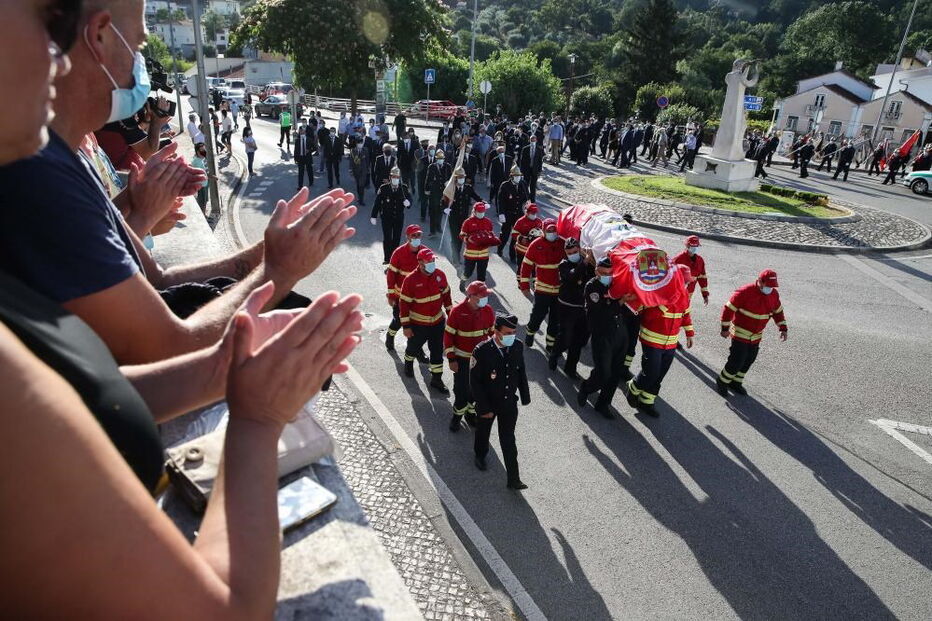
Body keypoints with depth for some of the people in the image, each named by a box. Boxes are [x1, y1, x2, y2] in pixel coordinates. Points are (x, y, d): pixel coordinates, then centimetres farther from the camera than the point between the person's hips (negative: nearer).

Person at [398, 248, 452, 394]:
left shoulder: (440, 275, -7)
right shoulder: (411, 280, -21)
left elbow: (446, 294, 8)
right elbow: (404, 303, -16)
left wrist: (450, 313, 11)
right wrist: (406, 326, -15)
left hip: (438, 321, 3)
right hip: (418, 324, -3)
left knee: (438, 351, 9)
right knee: (414, 347, 20)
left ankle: (436, 379, 23)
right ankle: (408, 363, 52)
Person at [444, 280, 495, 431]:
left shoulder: (488, 310, -6)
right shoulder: (457, 311, -18)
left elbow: (493, 332, 7)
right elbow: (448, 335, -12)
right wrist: (451, 359, -12)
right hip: (461, 358, -3)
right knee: (461, 388, 3)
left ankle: (471, 413, 35)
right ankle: (457, 415, 26)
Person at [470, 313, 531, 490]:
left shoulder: (517, 346, -13)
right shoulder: (482, 351, -27)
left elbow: (521, 372, 2)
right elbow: (474, 382, -20)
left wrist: (525, 396, 8)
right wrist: (484, 408, -19)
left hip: (509, 403, 2)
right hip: (487, 403, -2)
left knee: (508, 440, 10)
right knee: (483, 432, 24)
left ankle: (513, 479, 20)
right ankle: (480, 456, 54)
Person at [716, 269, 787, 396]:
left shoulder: (773, 294, -3)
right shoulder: (744, 292, -23)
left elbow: (778, 311, 13)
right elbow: (728, 309, -17)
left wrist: (783, 328, 5)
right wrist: (725, 328, -13)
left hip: (756, 336, 7)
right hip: (740, 332, -7)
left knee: (749, 360, 12)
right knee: (737, 361, -8)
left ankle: (735, 383, 29)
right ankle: (722, 382, 12)